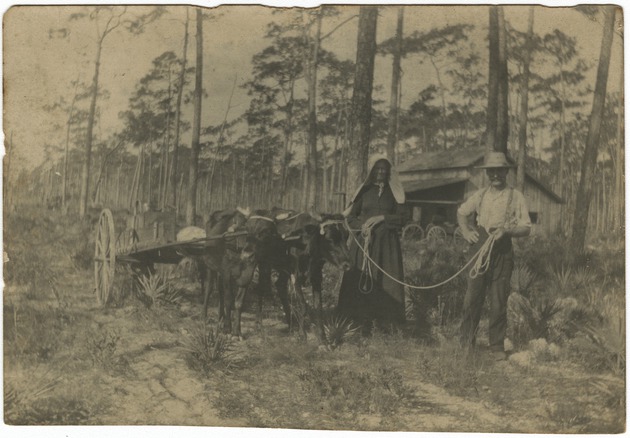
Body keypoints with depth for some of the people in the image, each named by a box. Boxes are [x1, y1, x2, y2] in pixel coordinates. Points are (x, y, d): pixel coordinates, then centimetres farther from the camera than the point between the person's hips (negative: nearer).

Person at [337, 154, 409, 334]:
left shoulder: (393, 192, 9)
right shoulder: (364, 191, 9)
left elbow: (403, 217, 3)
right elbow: (350, 216, 9)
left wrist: (382, 218, -10)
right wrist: (361, 226, -9)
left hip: (387, 243, 0)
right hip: (364, 242, 0)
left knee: (386, 282, -6)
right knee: (362, 281, -6)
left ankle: (386, 322, -5)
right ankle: (364, 323, -5)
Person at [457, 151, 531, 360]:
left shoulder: (516, 197, 3)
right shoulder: (480, 195, 11)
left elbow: (526, 228, 1)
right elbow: (461, 212, 27)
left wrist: (506, 229, -15)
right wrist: (466, 232, 12)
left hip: (502, 252, -2)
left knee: (499, 302, 2)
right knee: (472, 298, 2)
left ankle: (497, 346, 11)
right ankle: (466, 341, 13)